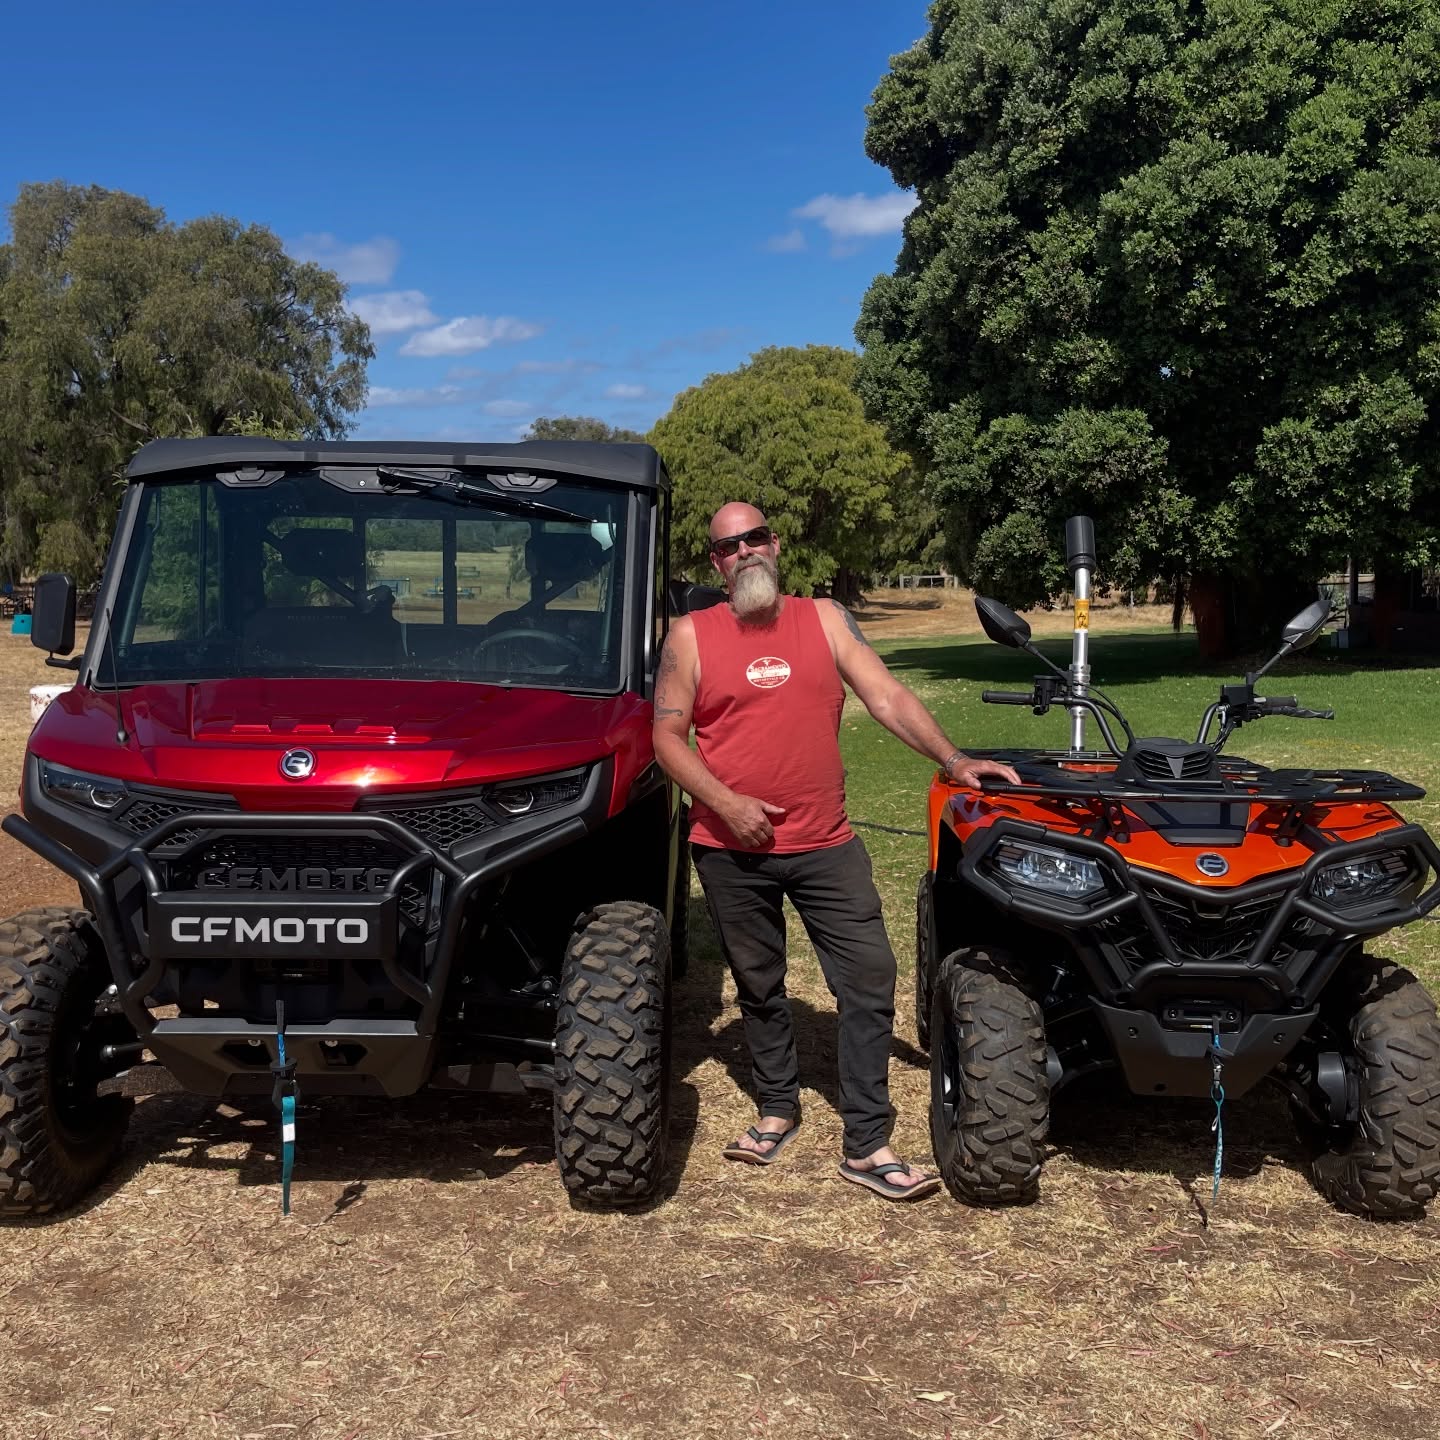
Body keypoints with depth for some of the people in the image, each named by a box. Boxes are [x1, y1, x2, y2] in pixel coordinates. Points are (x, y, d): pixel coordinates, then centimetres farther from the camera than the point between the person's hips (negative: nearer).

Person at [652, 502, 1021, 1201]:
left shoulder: (825, 619, 5)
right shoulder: (691, 635, 2)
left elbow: (887, 697, -1)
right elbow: (667, 736, -1)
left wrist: (953, 760, -13)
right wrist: (726, 802, -14)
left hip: (826, 844, 1)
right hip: (733, 850, 0)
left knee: (869, 980, -5)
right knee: (759, 987, 13)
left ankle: (866, 1145, 4)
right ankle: (777, 1109, 33)